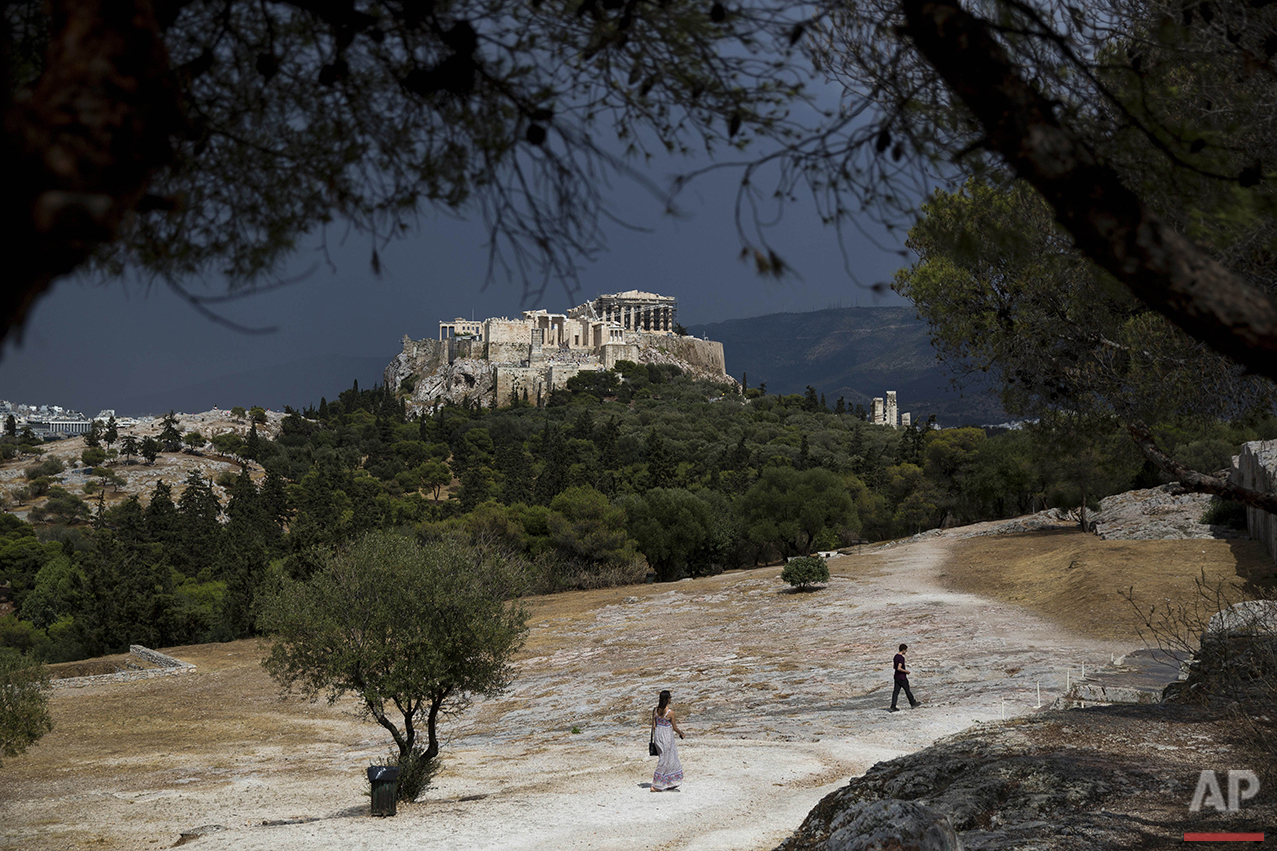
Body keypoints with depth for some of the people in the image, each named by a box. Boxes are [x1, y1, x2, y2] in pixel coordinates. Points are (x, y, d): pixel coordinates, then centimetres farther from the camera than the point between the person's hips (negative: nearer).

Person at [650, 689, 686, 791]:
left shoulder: (656, 710, -1)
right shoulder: (670, 712, -17)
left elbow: (654, 725, 4)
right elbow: (675, 727, -9)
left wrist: (654, 737, 14)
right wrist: (681, 734, 9)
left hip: (657, 734, 7)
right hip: (667, 736, -7)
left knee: (670, 759, 20)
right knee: (664, 761, 4)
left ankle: (670, 783, 27)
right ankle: (656, 785, 4)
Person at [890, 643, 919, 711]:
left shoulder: (896, 656, 9)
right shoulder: (901, 658, -19)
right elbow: (899, 668, -28)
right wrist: (906, 671, -13)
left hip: (896, 677, 8)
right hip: (902, 678, -8)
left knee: (896, 691, 2)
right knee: (907, 690, 10)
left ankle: (893, 707, -4)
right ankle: (913, 703, 26)